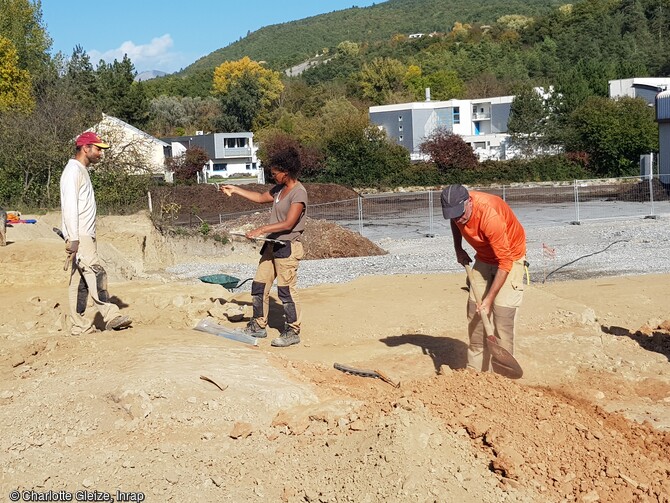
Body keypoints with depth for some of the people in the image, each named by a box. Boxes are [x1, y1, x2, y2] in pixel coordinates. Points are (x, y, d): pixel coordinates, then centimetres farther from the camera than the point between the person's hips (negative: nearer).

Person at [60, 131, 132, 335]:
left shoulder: (83, 171, 22)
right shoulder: (73, 171, -9)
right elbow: (69, 207, -17)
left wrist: (75, 239, 18)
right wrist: (73, 239, -23)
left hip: (86, 236, 10)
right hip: (79, 237, -10)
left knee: (80, 281, 7)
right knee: (96, 274, -16)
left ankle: (80, 326, 8)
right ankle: (111, 316, -20)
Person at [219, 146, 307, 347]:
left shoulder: (299, 193, -17)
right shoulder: (279, 189, 12)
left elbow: (288, 224, -23)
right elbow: (261, 197, 29)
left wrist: (262, 229, -22)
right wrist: (235, 190, 25)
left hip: (287, 247, -10)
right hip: (272, 245, 10)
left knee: (286, 290, -6)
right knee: (259, 285, 11)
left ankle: (292, 332, 3)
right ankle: (258, 325, 22)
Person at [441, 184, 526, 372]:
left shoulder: (490, 216, -37)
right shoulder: (456, 207, -17)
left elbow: (505, 262, -32)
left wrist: (489, 299, -33)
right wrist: (458, 249, 1)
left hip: (510, 257, -7)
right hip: (484, 258, 7)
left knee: (502, 315, -15)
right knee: (474, 313, 4)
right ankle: (475, 370, 10)